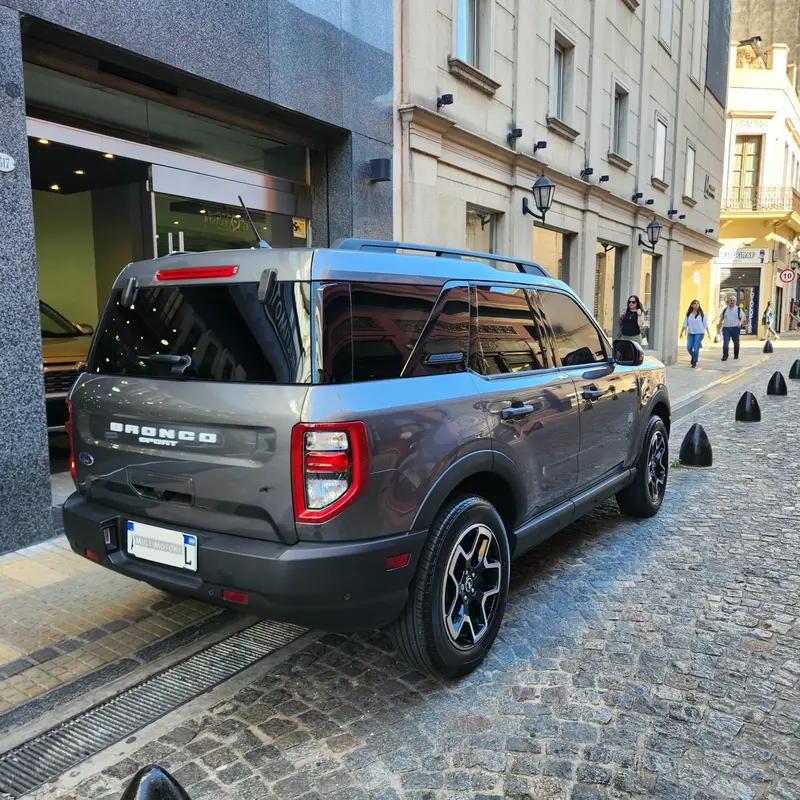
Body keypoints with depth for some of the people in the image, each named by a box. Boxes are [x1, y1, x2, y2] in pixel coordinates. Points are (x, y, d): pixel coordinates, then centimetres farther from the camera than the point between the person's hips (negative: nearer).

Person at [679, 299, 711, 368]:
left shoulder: (701, 314, -2)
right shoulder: (688, 314, 3)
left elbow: (705, 324, 0)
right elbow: (685, 324, 4)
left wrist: (708, 333, -2)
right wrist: (681, 332, 1)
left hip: (699, 333, -2)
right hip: (690, 333, 2)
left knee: (696, 348, -8)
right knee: (689, 348, -2)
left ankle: (694, 362, 7)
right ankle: (693, 356, 30)